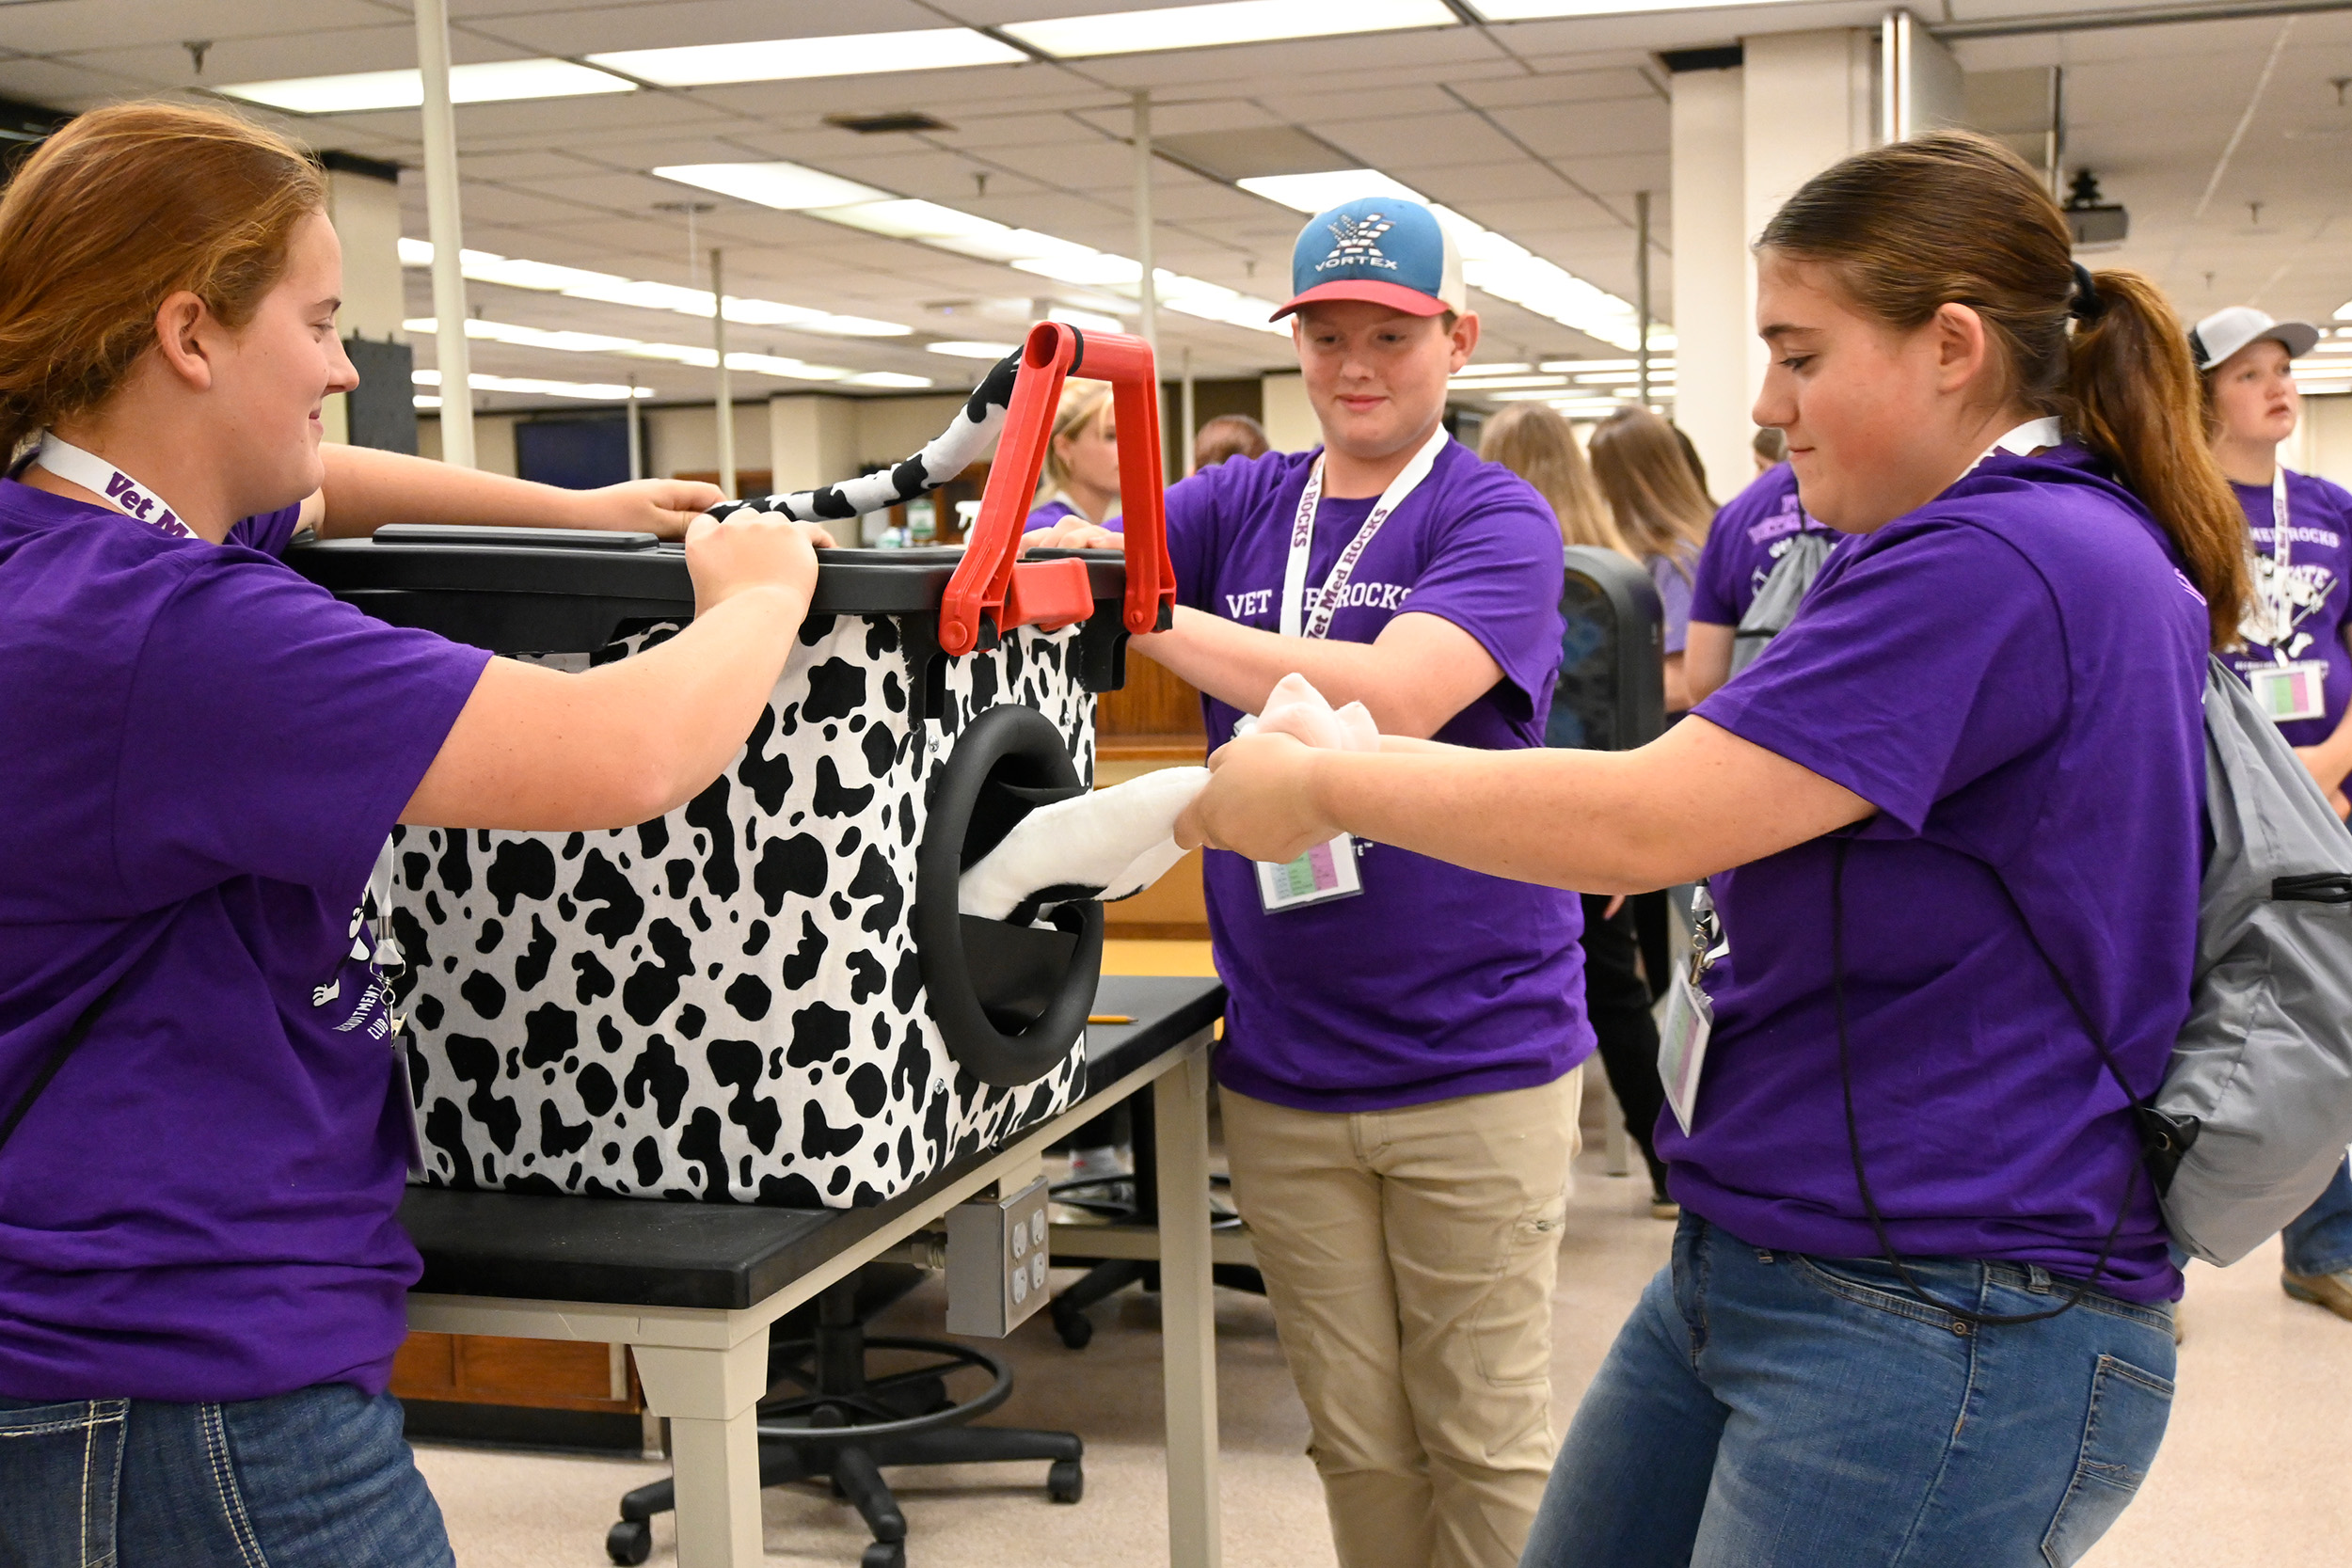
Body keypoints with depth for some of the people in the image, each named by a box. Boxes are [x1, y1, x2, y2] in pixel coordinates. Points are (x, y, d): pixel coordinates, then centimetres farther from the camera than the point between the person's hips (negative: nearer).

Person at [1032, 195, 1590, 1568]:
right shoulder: (1242, 505, 9)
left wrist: (1147, 614, -23)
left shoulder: (1498, 519, -6)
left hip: (1476, 1060, -4)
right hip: (1284, 1070, 4)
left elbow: (1393, 700, -23)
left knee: (1489, 1442, 8)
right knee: (1359, 1443, 14)